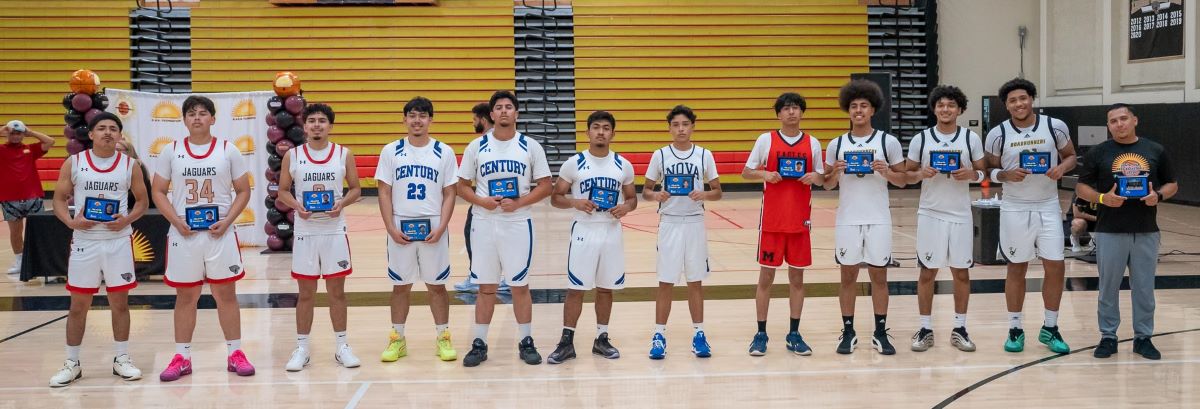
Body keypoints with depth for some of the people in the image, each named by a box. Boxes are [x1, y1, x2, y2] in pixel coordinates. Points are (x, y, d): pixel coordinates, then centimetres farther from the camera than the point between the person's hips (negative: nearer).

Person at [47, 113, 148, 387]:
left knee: (119, 302, 6)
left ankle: (122, 359, 18)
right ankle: (72, 363, 16)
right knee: (79, 304, 5)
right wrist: (70, 222, -15)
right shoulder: (73, 163, 0)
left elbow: (142, 200, 6)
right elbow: (59, 198, 3)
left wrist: (127, 220, -12)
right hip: (84, 241, 0)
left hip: (118, 241, 0)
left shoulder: (130, 165, 1)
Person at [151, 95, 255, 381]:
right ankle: (182, 358, 15)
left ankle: (235, 354, 14)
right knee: (185, 296, 7)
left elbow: (243, 191, 3)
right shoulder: (171, 151, 3)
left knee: (226, 294, 5)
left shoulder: (228, 150, 1)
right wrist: (176, 221, -10)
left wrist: (227, 221, -11)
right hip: (183, 233, 1)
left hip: (220, 232, -1)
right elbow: (158, 192, 5)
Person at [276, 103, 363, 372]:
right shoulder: (292, 156, 1)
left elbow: (355, 189, 6)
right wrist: (297, 206, -13)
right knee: (306, 293, 6)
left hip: (335, 231, 0)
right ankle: (302, 348, 16)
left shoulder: (344, 154, 1)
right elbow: (283, 191, 6)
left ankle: (341, 346, 17)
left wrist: (342, 203, -14)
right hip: (304, 231, 0)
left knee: (337, 291, 7)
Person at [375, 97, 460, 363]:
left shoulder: (444, 152, 1)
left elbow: (449, 194, 1)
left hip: (433, 228, -1)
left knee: (436, 284, 6)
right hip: (400, 226, 1)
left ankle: (443, 337, 15)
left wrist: (441, 228, -10)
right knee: (401, 284, 8)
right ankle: (397, 339, 17)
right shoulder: (391, 151, 2)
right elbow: (384, 193, 2)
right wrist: (391, 228, -8)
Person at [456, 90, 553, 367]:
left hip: (518, 223, -1)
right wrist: (482, 201, -13)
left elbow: (545, 186, 0)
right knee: (486, 287, 7)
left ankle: (526, 342, 16)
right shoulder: (476, 147, 3)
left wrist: (519, 202, -15)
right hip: (484, 224, 1)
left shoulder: (531, 147, 0)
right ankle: (479, 344, 15)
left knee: (520, 285, 6)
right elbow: (463, 186, 5)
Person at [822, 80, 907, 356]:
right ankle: (848, 332, 16)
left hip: (879, 219, -1)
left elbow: (902, 181, 4)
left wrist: (886, 172, -16)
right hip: (847, 219, 1)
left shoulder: (888, 142, 1)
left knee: (879, 275, 6)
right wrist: (836, 173, -12)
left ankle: (880, 333, 16)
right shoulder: (836, 145, 5)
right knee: (848, 275, 6)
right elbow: (827, 185, 9)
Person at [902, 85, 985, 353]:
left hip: (960, 215, 1)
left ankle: (959, 329, 16)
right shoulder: (920, 139, 0)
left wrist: (971, 174, -15)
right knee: (927, 272, 3)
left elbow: (983, 172, 6)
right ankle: (925, 330, 12)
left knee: (961, 272, 6)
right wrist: (921, 174, -16)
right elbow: (907, 176, 5)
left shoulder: (971, 138, 2)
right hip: (930, 214, -1)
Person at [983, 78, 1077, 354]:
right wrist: (1006, 175, -18)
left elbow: (1071, 156, 8)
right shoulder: (998, 134, -6)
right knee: (1017, 269, 7)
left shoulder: (1055, 127, -4)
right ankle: (1015, 329, 18)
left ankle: (1050, 329, 16)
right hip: (1015, 209, -1)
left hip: (1048, 207, 1)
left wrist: (1062, 167, -14)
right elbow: (990, 169, 2)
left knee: (1055, 267, 1)